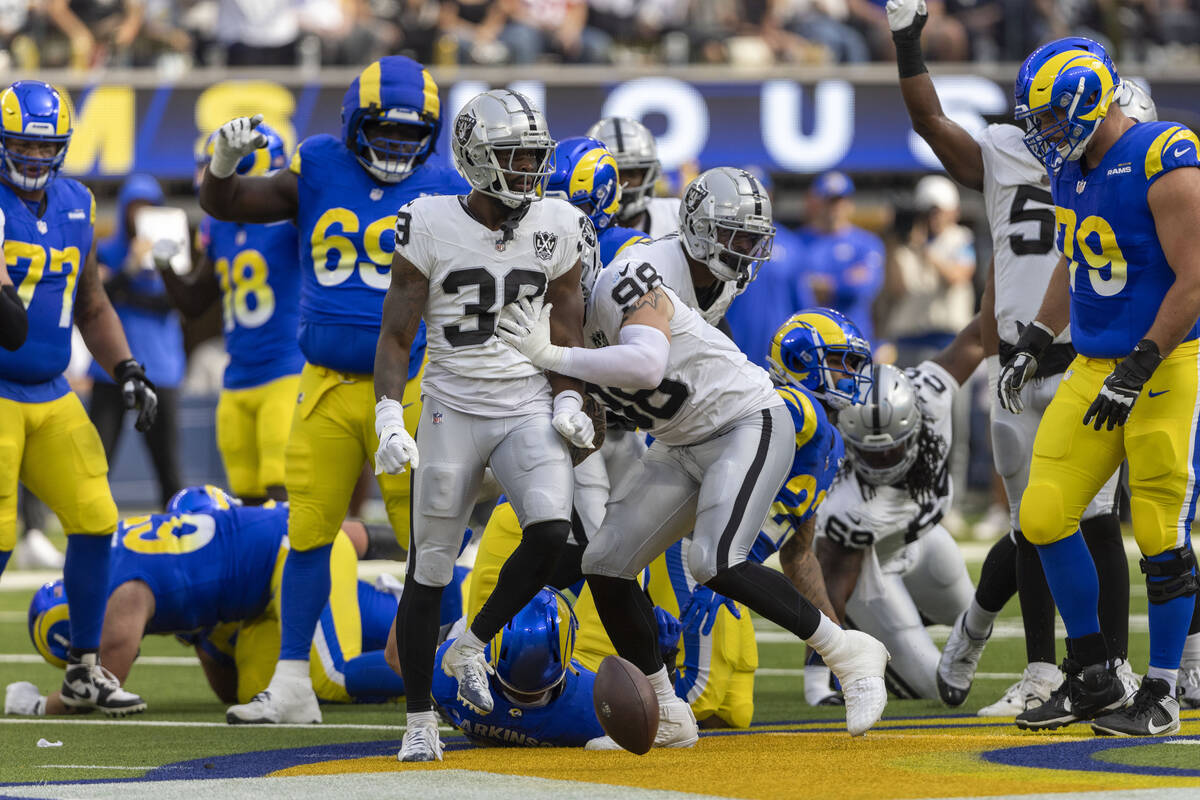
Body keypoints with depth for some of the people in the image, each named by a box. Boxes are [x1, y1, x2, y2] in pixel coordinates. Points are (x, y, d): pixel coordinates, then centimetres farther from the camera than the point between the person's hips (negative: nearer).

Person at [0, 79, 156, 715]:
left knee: (95, 521, 0)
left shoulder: (76, 207, 10)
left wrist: (127, 371, 9)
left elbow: (92, 307, 20)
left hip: (51, 397, 6)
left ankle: (83, 670, 12)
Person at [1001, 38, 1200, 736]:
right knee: (1045, 515, 1)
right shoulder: (1071, 168, 9)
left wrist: (1137, 371, -22)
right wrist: (1034, 344, 21)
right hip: (1096, 367, 8)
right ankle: (1094, 679, 12)